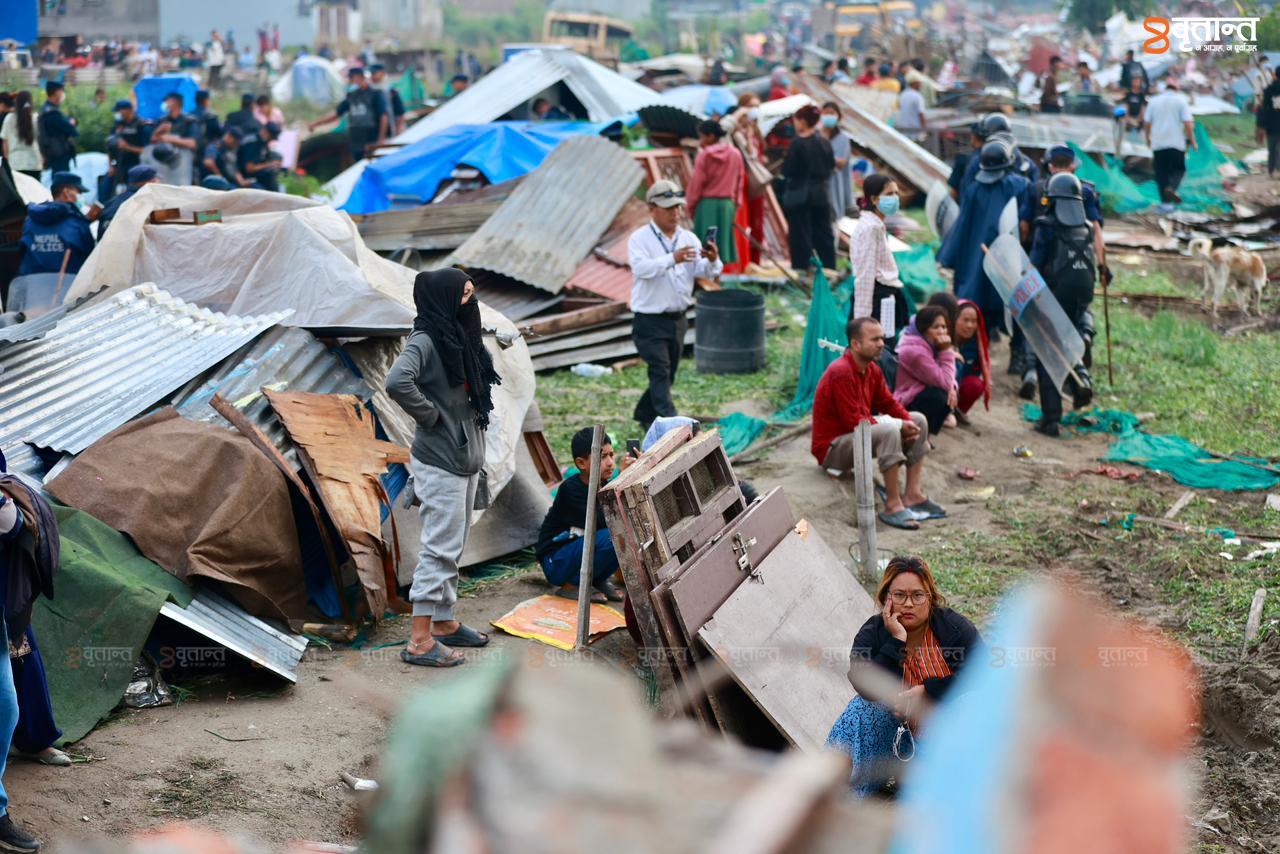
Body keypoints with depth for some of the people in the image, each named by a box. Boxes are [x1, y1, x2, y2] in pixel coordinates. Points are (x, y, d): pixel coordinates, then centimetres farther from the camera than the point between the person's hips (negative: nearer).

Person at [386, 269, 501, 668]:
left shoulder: (461, 339, 10)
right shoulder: (425, 342, -16)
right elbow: (397, 383, -34)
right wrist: (429, 415, -20)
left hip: (465, 459, 9)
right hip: (439, 463, -9)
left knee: (453, 548, 17)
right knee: (440, 548, -7)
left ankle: (444, 622, 28)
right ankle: (420, 641, -3)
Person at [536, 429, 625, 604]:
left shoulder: (605, 487, 2)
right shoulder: (570, 489, -21)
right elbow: (600, 522, -30)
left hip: (580, 550, 7)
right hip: (555, 562, -7)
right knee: (610, 537, -30)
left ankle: (599, 580, 6)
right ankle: (571, 585, -12)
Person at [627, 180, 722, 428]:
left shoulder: (689, 239, 5)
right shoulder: (640, 238, -9)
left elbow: (704, 272, -5)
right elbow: (641, 268, -26)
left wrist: (713, 261, -29)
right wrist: (672, 259, -40)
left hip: (678, 319, 6)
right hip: (650, 321, -6)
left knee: (667, 374, 15)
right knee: (661, 372, -14)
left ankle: (645, 414, 35)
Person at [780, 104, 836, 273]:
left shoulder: (797, 143, -16)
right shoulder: (824, 143, 1)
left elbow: (788, 170, -16)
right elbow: (831, 165, 10)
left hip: (799, 195, -6)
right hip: (822, 195, 6)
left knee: (800, 235, 1)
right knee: (823, 233, 13)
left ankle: (802, 269, 1)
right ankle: (829, 269, 18)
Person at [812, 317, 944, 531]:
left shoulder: (872, 369, 4)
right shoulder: (841, 373, -24)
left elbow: (888, 403, 11)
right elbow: (853, 421, -26)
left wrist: (908, 422, -11)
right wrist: (897, 426, -19)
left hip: (860, 433, 10)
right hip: (832, 447, -10)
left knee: (918, 420, 5)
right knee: (889, 431, -34)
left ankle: (913, 494, 0)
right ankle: (893, 506, -29)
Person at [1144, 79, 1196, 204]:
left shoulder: (1154, 101, 7)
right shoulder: (1181, 101, 0)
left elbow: (1146, 123, 9)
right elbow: (1188, 123, -8)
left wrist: (1148, 138, 24)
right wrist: (1192, 141, -1)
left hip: (1158, 143, 2)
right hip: (1176, 142, -2)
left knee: (1161, 171, 8)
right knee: (1178, 169, 7)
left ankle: (1165, 197, 3)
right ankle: (1171, 188, -20)